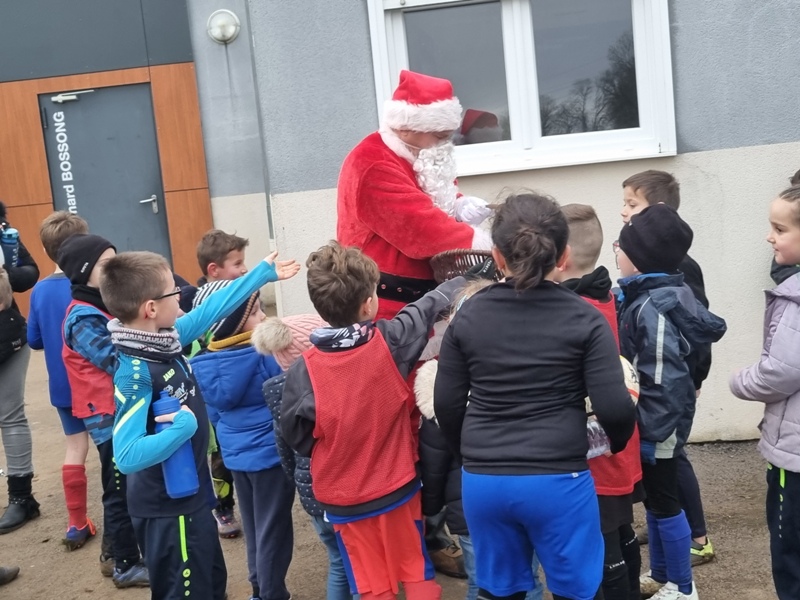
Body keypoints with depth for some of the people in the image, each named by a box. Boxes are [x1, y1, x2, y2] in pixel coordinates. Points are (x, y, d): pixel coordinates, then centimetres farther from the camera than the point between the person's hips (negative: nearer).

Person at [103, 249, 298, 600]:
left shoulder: (163, 339, -4)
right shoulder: (135, 374, -29)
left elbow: (211, 310, 9)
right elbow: (127, 457, -34)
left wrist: (262, 274, 16)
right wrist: (185, 426, -31)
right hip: (167, 510, -9)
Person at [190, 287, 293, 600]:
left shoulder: (202, 362, -1)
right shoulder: (264, 353, -21)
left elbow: (213, 411, 10)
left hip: (235, 454, 6)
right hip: (270, 453, -6)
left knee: (253, 527, 19)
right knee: (272, 530, 6)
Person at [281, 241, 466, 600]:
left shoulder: (304, 370, -18)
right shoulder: (391, 342, -16)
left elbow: (294, 437, -5)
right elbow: (431, 305, 0)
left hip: (343, 499, 0)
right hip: (397, 487, 0)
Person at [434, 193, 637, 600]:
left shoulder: (468, 317, 0)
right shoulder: (584, 319, -8)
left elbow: (446, 404, 3)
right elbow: (613, 408, -12)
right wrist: (618, 442, 11)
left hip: (482, 482, 3)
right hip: (557, 480, -3)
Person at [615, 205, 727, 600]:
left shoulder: (653, 307, -24)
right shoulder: (645, 297, 5)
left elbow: (664, 382, -25)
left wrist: (651, 435, -21)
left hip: (658, 429, -9)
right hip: (651, 425, 9)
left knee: (663, 501, 6)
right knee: (653, 499, 20)